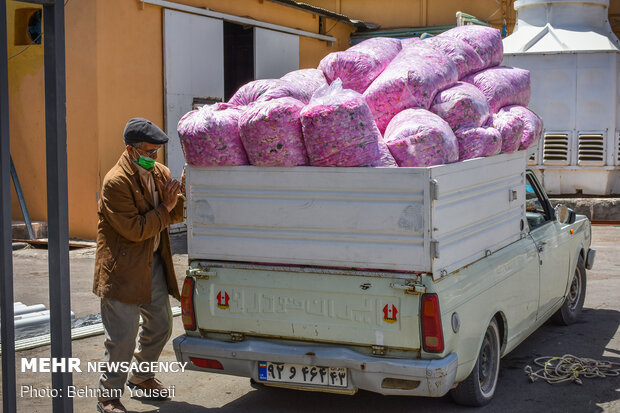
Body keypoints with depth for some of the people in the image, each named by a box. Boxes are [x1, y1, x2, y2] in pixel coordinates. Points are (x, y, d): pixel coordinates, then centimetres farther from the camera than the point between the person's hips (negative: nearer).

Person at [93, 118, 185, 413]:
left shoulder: (160, 173, 5)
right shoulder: (116, 182, -19)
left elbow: (176, 215, 7)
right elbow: (134, 229, -22)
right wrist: (165, 209, -18)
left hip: (154, 263, 8)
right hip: (124, 268, -8)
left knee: (161, 325, 19)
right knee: (123, 337, -4)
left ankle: (141, 376, 40)